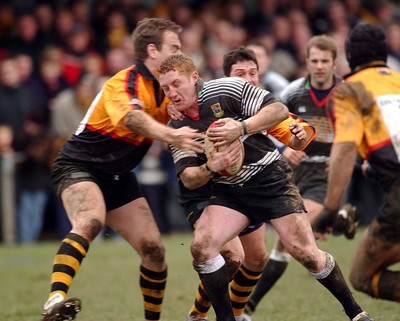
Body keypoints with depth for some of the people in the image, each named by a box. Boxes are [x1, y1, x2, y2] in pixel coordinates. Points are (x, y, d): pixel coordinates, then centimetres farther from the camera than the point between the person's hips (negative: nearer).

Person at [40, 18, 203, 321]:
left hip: (118, 177, 8)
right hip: (79, 166, -8)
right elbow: (132, 118, -43)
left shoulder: (164, 89, 6)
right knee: (89, 223, -37)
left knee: (154, 250, 2)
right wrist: (170, 135, -61)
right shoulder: (125, 83, -22)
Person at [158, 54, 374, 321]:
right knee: (201, 247, -19)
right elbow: (189, 180, -2)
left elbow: (280, 110, -14)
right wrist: (210, 168, -24)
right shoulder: (176, 128, 1)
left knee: (305, 252, -11)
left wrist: (241, 128, -27)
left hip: (270, 177, -4)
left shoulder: (227, 89, -12)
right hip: (229, 192, 4)